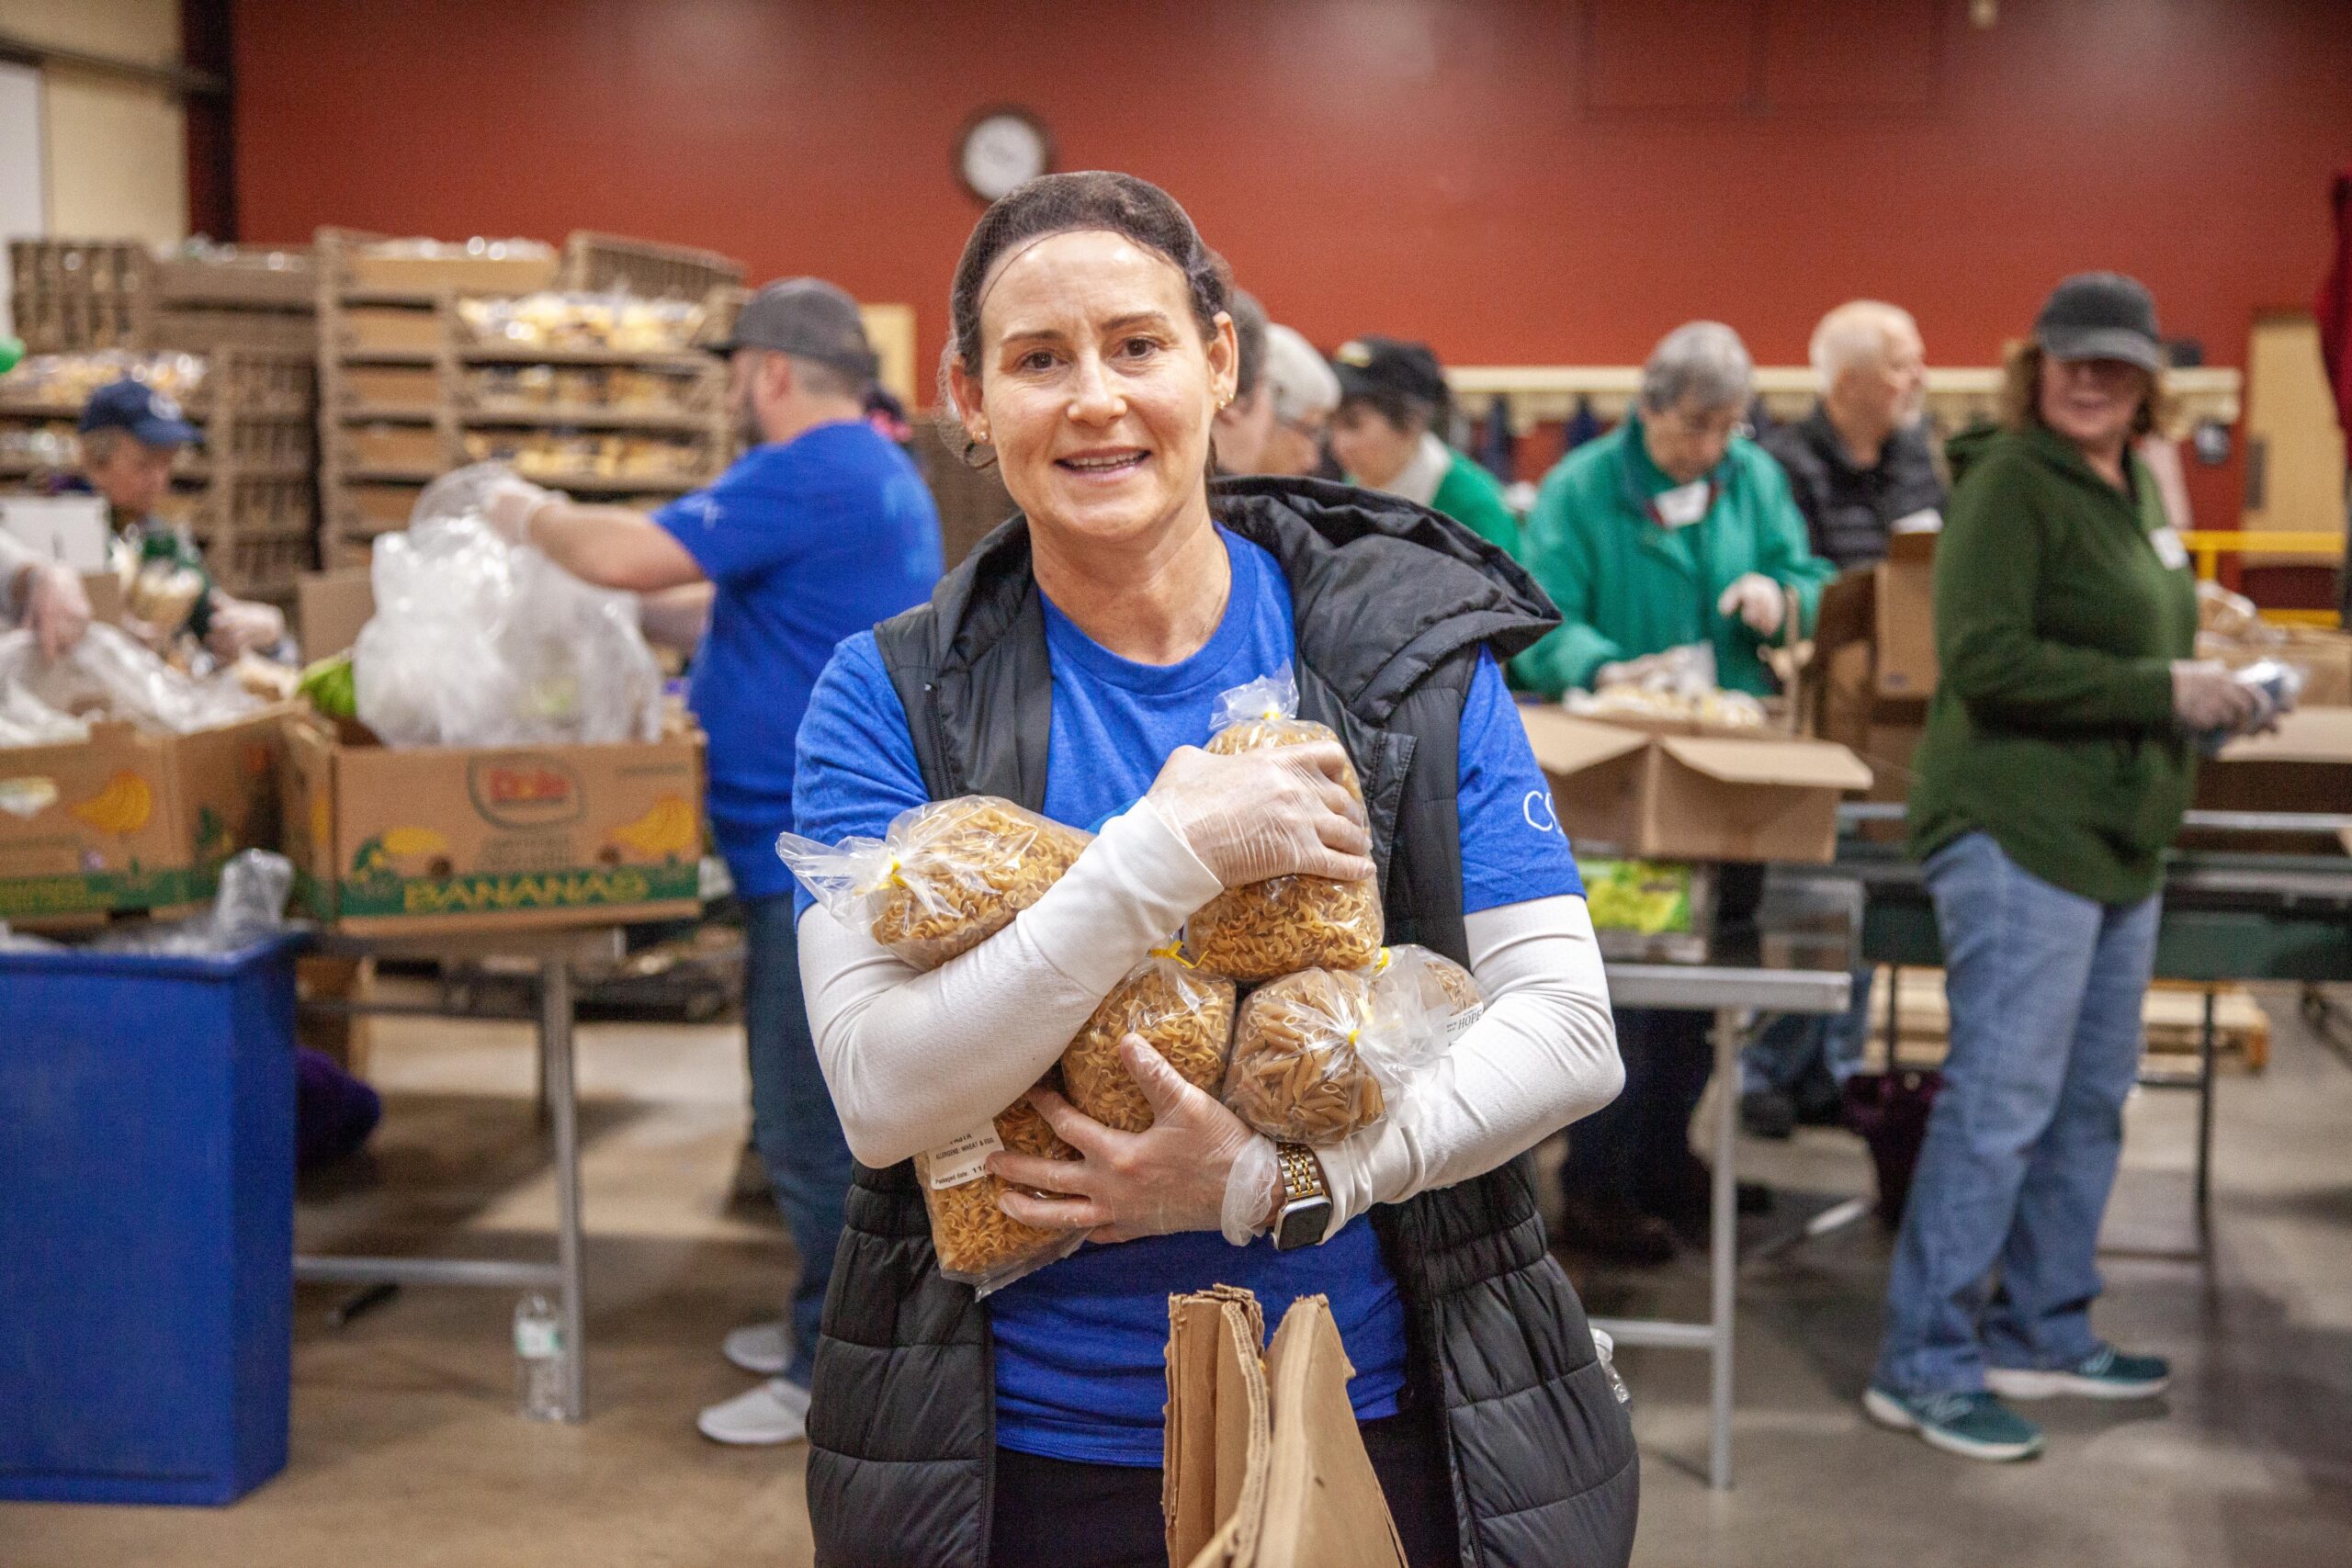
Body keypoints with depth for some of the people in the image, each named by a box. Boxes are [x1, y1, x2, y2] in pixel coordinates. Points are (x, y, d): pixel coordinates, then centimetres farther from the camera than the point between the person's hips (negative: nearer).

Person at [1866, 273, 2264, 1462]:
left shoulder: (2136, 486, 14)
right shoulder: (2011, 483, -13)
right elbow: (1984, 658, -23)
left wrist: (2206, 684, 8)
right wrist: (2160, 690, -20)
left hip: (2116, 838, 9)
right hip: (2020, 834, -9)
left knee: (2091, 1099, 15)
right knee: (2000, 1102, -7)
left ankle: (2040, 1332, 27)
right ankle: (1924, 1365, 2)